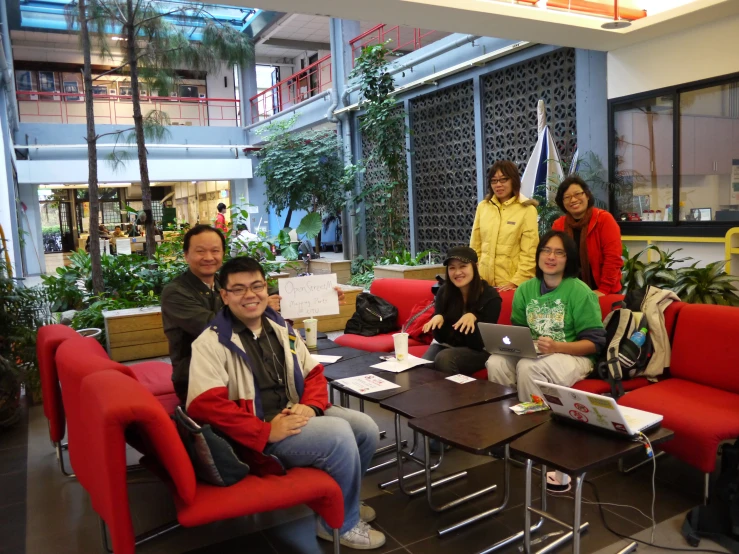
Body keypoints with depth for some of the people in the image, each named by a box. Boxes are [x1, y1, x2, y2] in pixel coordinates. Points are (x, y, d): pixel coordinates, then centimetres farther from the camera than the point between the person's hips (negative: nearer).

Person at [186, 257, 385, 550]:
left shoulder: (281, 329, 10)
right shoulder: (211, 343, -12)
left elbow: (314, 373, 13)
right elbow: (205, 404, -23)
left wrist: (310, 407, -10)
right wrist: (267, 431, -26)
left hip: (295, 415, 8)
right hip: (258, 434, -7)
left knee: (366, 427, -3)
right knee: (340, 435, -24)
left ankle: (341, 501, 23)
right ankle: (341, 523, 2)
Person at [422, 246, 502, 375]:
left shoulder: (490, 296, -14)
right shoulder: (444, 291, -5)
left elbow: (481, 344, -17)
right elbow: (440, 338, -4)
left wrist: (473, 319, -34)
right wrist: (438, 318, -25)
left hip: (476, 351, -2)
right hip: (446, 345, 3)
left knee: (444, 359, -31)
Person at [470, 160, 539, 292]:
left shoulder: (527, 210, -4)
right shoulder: (483, 206, 7)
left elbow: (529, 253, -8)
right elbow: (475, 246, 9)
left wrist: (516, 282, -14)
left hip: (511, 283, -3)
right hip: (484, 281, 3)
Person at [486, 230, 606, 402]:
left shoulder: (580, 292, -7)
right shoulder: (525, 289, 7)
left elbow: (595, 342, -8)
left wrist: (557, 347, -24)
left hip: (572, 356, -4)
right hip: (531, 353, 4)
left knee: (528, 367, -33)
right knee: (495, 362, -24)